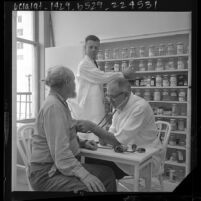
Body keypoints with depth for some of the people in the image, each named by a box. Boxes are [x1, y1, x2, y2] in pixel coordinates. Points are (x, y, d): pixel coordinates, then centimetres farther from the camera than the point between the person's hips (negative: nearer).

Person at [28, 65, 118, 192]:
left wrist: (82, 143, 8)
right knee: (91, 188, -28)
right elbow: (60, 150, -26)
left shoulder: (60, 103, 13)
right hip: (45, 173, -9)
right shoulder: (53, 106, -19)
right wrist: (83, 174, -32)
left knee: (107, 173, 2)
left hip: (56, 166, 10)